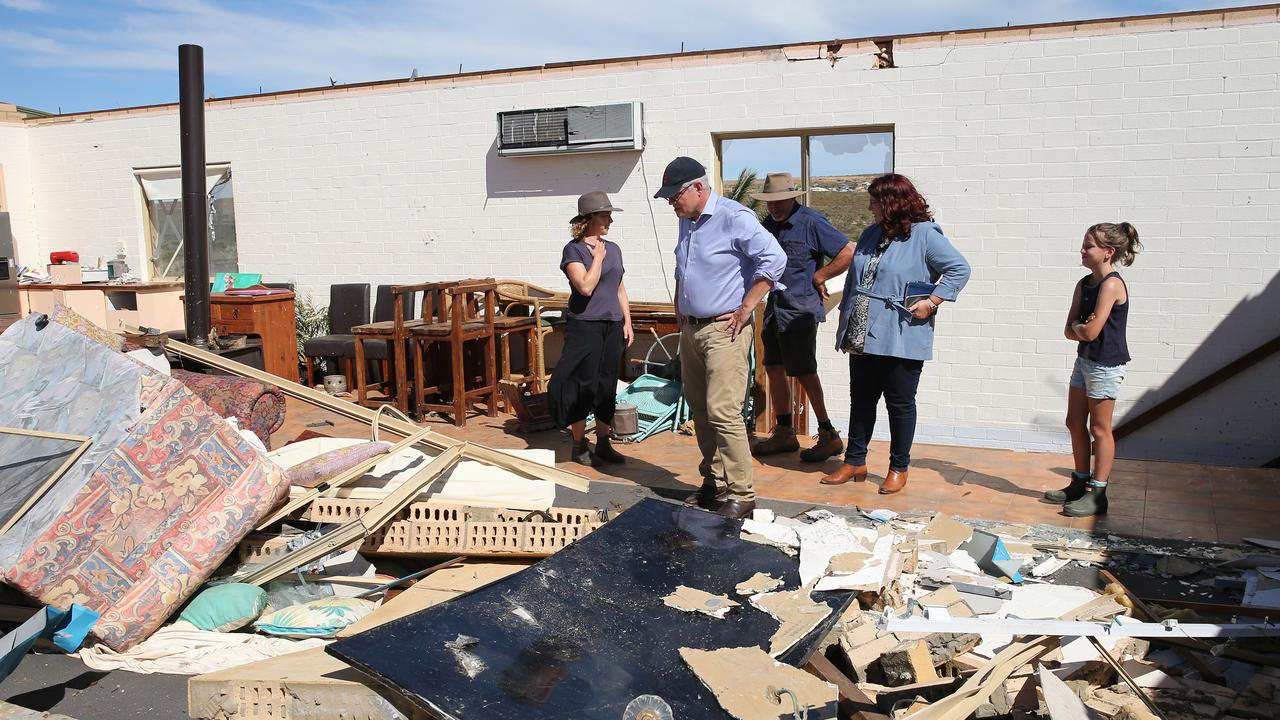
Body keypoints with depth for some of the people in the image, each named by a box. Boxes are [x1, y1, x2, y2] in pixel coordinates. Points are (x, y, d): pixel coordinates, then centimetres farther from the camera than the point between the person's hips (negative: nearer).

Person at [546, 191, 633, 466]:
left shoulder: (613, 249, 13)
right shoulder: (574, 250, -7)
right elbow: (586, 286, -19)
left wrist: (627, 321, 12)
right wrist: (597, 257, -12)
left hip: (613, 327, 6)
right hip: (585, 326, -6)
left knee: (607, 386, 9)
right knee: (584, 386, -1)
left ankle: (603, 444, 18)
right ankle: (579, 446, 11)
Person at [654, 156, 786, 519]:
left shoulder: (734, 218, -13)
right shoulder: (686, 221, 15)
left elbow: (774, 259, -21)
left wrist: (746, 308, -19)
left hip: (724, 330, -9)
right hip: (691, 329, 9)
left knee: (722, 412, -13)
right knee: (699, 411, 12)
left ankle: (741, 495, -5)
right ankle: (712, 482, 23)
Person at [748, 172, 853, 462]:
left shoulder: (811, 222, -11)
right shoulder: (769, 225, 12)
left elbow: (848, 253, -15)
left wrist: (818, 277, -10)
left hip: (800, 308, -8)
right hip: (775, 307, 8)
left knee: (804, 372, -5)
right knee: (774, 369, 9)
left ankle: (829, 435, 5)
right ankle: (784, 433, 20)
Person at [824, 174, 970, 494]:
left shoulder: (924, 234, -8)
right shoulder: (870, 235, 14)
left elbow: (959, 269, -10)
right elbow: (852, 281, 20)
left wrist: (931, 302, -16)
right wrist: (845, 319, 16)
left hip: (901, 343, -7)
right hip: (862, 340, 7)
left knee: (900, 404, 4)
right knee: (861, 401, 13)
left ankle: (899, 468, 17)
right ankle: (854, 462, 23)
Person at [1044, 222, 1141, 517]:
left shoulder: (1111, 284, -18)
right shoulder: (1084, 284, 7)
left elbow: (1089, 331, -23)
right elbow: (1069, 331, 3)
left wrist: (1078, 325, -4)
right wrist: (1081, 328, -16)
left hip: (1105, 365, -9)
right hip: (1084, 360, 9)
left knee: (1099, 428, 0)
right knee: (1075, 423, 15)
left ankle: (1097, 495, 10)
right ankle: (1080, 484, 28)